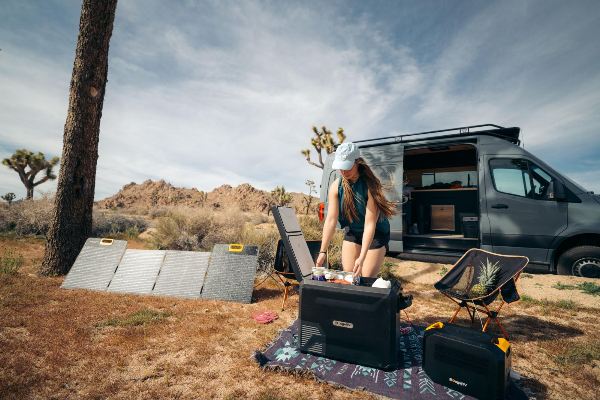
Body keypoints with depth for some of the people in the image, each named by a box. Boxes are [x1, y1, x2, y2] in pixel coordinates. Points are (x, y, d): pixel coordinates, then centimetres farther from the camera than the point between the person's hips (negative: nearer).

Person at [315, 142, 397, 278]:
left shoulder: (370, 185, -27)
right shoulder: (336, 186, -15)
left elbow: (370, 224, -29)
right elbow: (331, 220, -16)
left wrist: (362, 257, -33)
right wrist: (323, 252, -20)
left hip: (376, 233, -3)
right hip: (352, 232, 4)